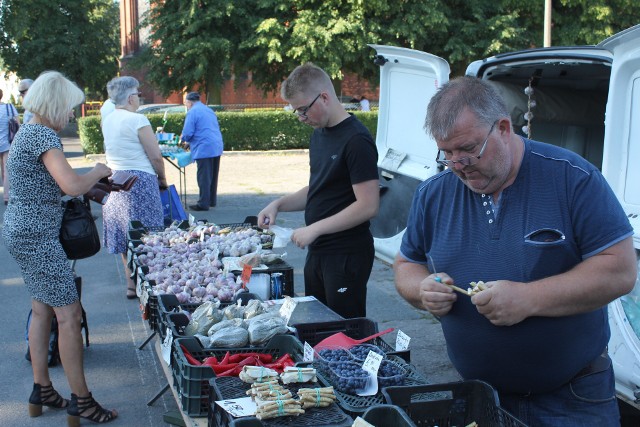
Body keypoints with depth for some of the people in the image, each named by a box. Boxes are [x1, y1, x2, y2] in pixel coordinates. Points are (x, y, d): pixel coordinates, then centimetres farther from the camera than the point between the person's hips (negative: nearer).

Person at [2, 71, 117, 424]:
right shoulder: (44, 135, -17)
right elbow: (71, 186, -26)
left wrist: (91, 184, 15)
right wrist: (98, 172, -8)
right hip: (37, 236, -10)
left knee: (42, 310, 16)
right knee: (69, 314, -5)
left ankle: (41, 390, 25)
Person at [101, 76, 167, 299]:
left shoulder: (107, 121, 10)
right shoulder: (137, 120, -12)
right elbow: (155, 156, -13)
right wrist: (162, 179, 3)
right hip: (140, 181, -7)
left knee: (125, 236, 13)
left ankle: (131, 284, 19)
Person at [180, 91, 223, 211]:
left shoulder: (192, 112, -7)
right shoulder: (209, 110, 19)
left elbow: (187, 133, -13)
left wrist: (184, 140, 11)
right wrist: (190, 142, 29)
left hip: (204, 149, -8)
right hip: (217, 147, 8)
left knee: (203, 177, -3)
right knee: (213, 176, 15)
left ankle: (203, 203, -1)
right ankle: (212, 201, 23)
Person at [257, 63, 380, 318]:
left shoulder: (356, 140, -18)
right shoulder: (319, 133, 11)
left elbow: (368, 206, -22)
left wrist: (315, 229, -20)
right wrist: (279, 205, 5)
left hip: (347, 256, -9)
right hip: (318, 251, 9)